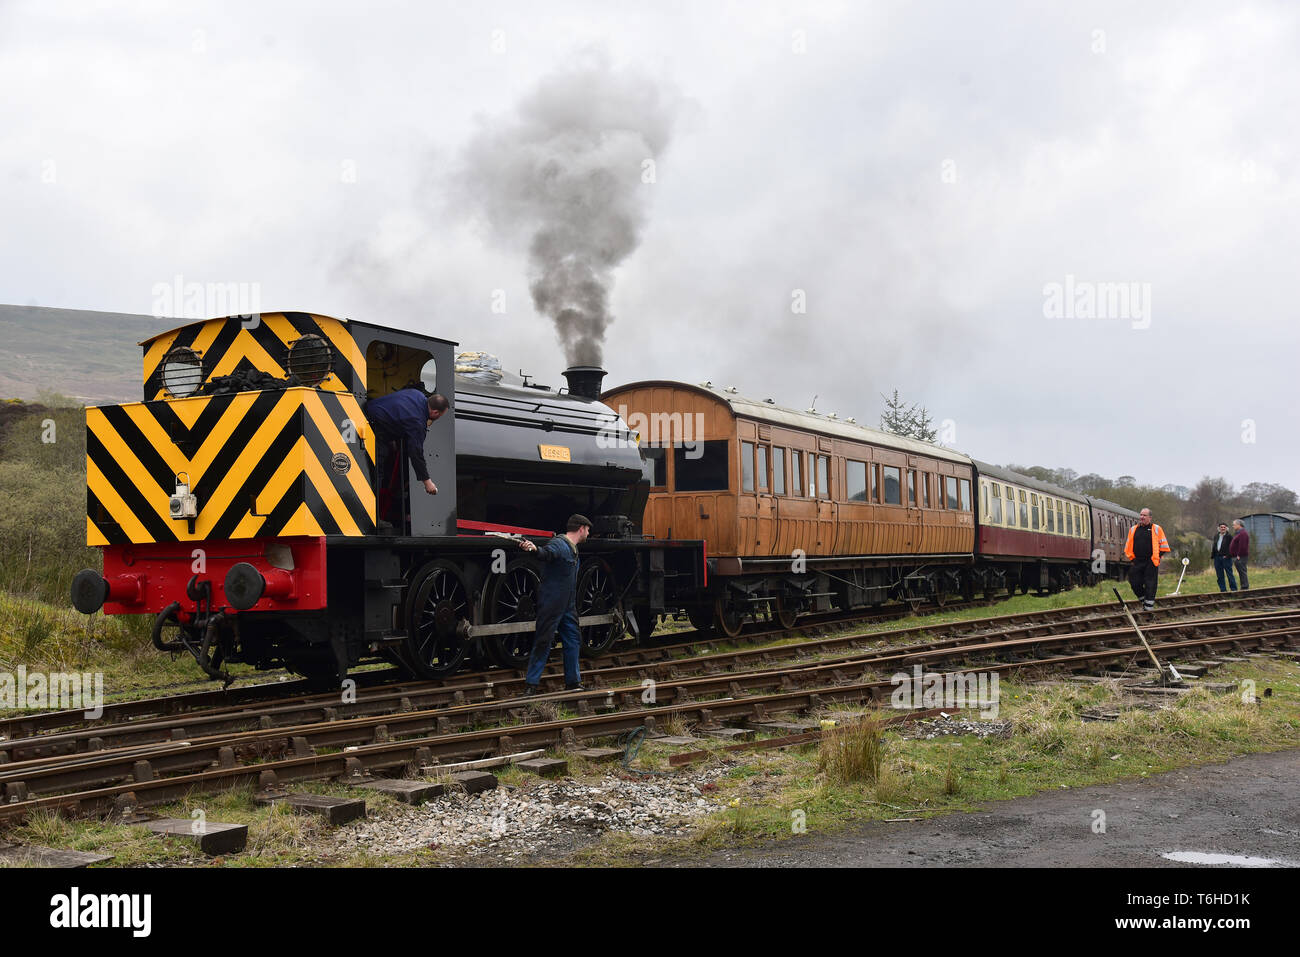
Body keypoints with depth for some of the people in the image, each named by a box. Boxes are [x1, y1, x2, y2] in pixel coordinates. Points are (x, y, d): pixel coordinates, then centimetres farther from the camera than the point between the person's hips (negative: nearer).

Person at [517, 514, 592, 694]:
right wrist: (535, 549, -61)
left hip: (567, 606, 9)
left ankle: (572, 681, 23)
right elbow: (548, 553, -39)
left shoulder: (573, 548, 16)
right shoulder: (559, 544, -15)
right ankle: (530, 684, -2)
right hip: (551, 603, -9)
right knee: (543, 642, -7)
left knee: (572, 639, 12)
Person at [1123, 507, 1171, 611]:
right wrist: (1131, 558, 6)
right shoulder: (1133, 529, 12)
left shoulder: (1156, 529, 3)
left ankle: (1149, 606, 2)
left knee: (1150, 585, -3)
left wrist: (1156, 557, -2)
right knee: (1135, 584, 2)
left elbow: (1163, 546, 5)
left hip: (1151, 563, -3)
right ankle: (1144, 600, 24)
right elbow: (1128, 547, 17)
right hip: (1136, 563, 3)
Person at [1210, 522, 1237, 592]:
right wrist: (1212, 555, 9)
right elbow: (1213, 546, 20)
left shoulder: (1229, 537, -4)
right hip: (1217, 558, 6)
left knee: (1229, 574, -5)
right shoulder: (1216, 537, 15)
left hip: (1226, 558, -6)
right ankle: (1223, 589, 12)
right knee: (1220, 575, 7)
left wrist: (1228, 555, -15)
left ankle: (1234, 589, 0)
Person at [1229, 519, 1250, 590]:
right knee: (1241, 573, 11)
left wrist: (1239, 555, -21)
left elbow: (1242, 546, -22)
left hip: (1240, 557, -11)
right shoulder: (1238, 533, 20)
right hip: (1237, 557, 11)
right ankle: (1244, 587, 13)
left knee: (1242, 572, -10)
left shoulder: (1242, 533, -14)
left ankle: (1245, 587, -9)